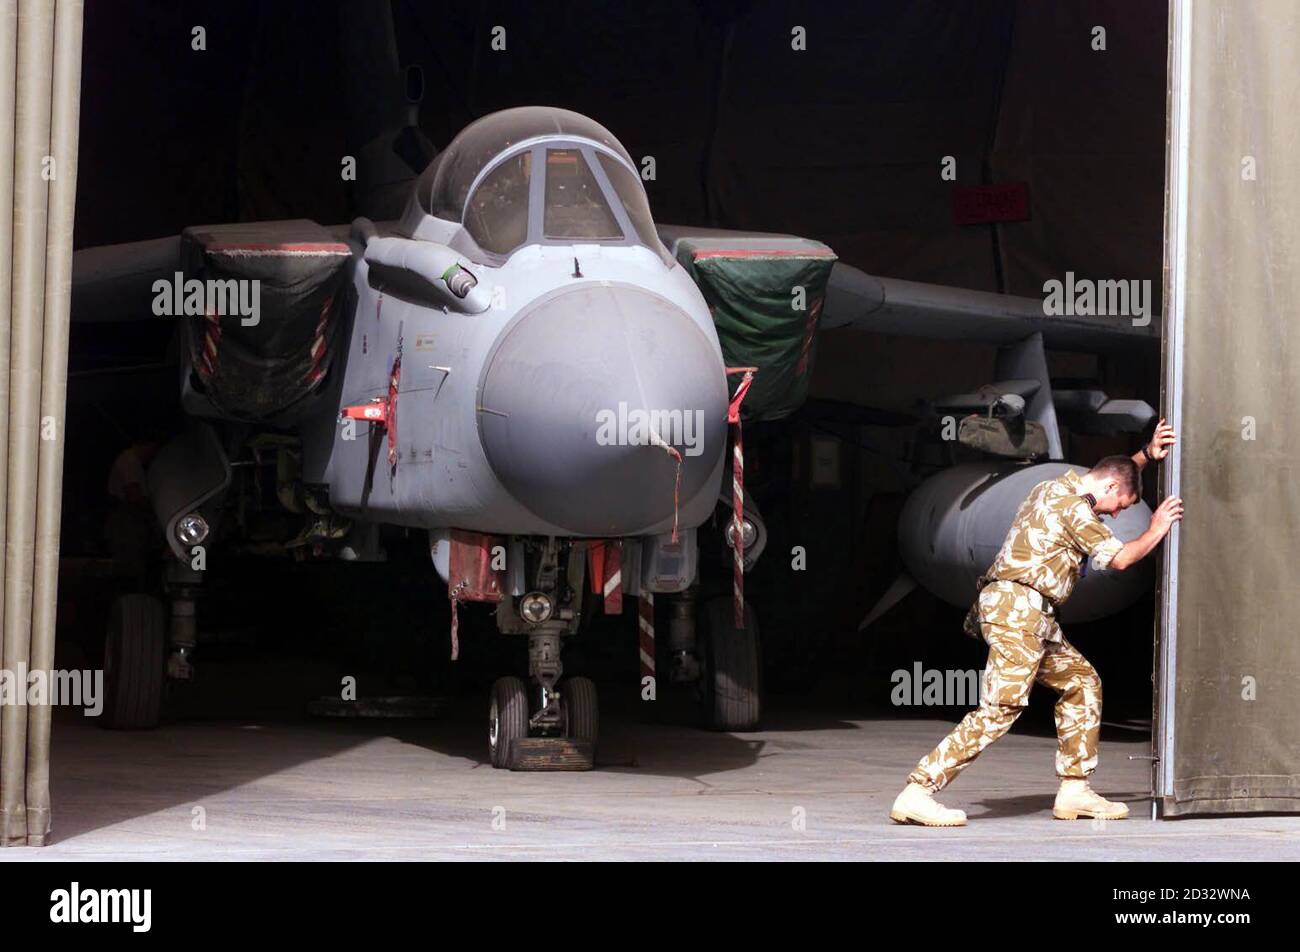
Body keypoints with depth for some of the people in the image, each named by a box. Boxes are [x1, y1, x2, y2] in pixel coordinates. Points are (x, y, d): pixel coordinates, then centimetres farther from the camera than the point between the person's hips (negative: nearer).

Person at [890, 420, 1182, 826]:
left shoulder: (1064, 484, 21)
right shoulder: (1073, 505, -9)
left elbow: (1118, 470, 40)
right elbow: (1118, 558, -8)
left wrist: (1146, 454, 27)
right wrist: (1155, 532, 6)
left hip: (1031, 616, 11)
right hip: (1019, 607, -11)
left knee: (1082, 682, 15)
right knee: (1000, 709, -16)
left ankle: (1074, 791, 15)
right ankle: (916, 794, -22)